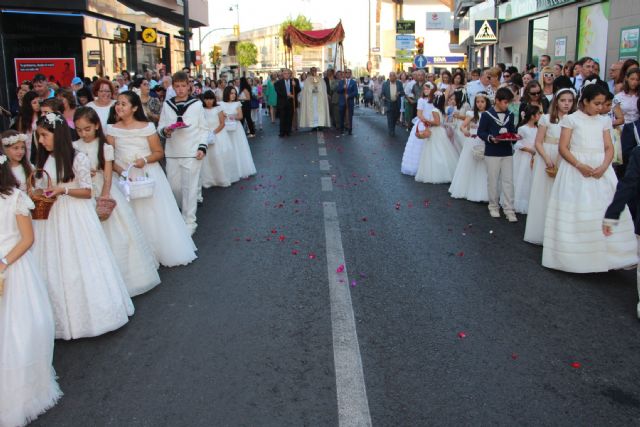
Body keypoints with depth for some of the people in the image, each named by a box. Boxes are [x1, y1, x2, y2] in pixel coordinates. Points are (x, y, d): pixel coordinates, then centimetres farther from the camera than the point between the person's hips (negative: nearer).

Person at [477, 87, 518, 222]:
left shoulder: (510, 115, 6)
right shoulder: (487, 115, -8)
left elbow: (512, 130, 15)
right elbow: (480, 132, -6)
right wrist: (490, 138, -21)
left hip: (507, 152, 4)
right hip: (492, 153, -4)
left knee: (508, 181, 1)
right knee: (493, 181, 7)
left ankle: (509, 209, 4)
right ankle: (493, 206, 21)